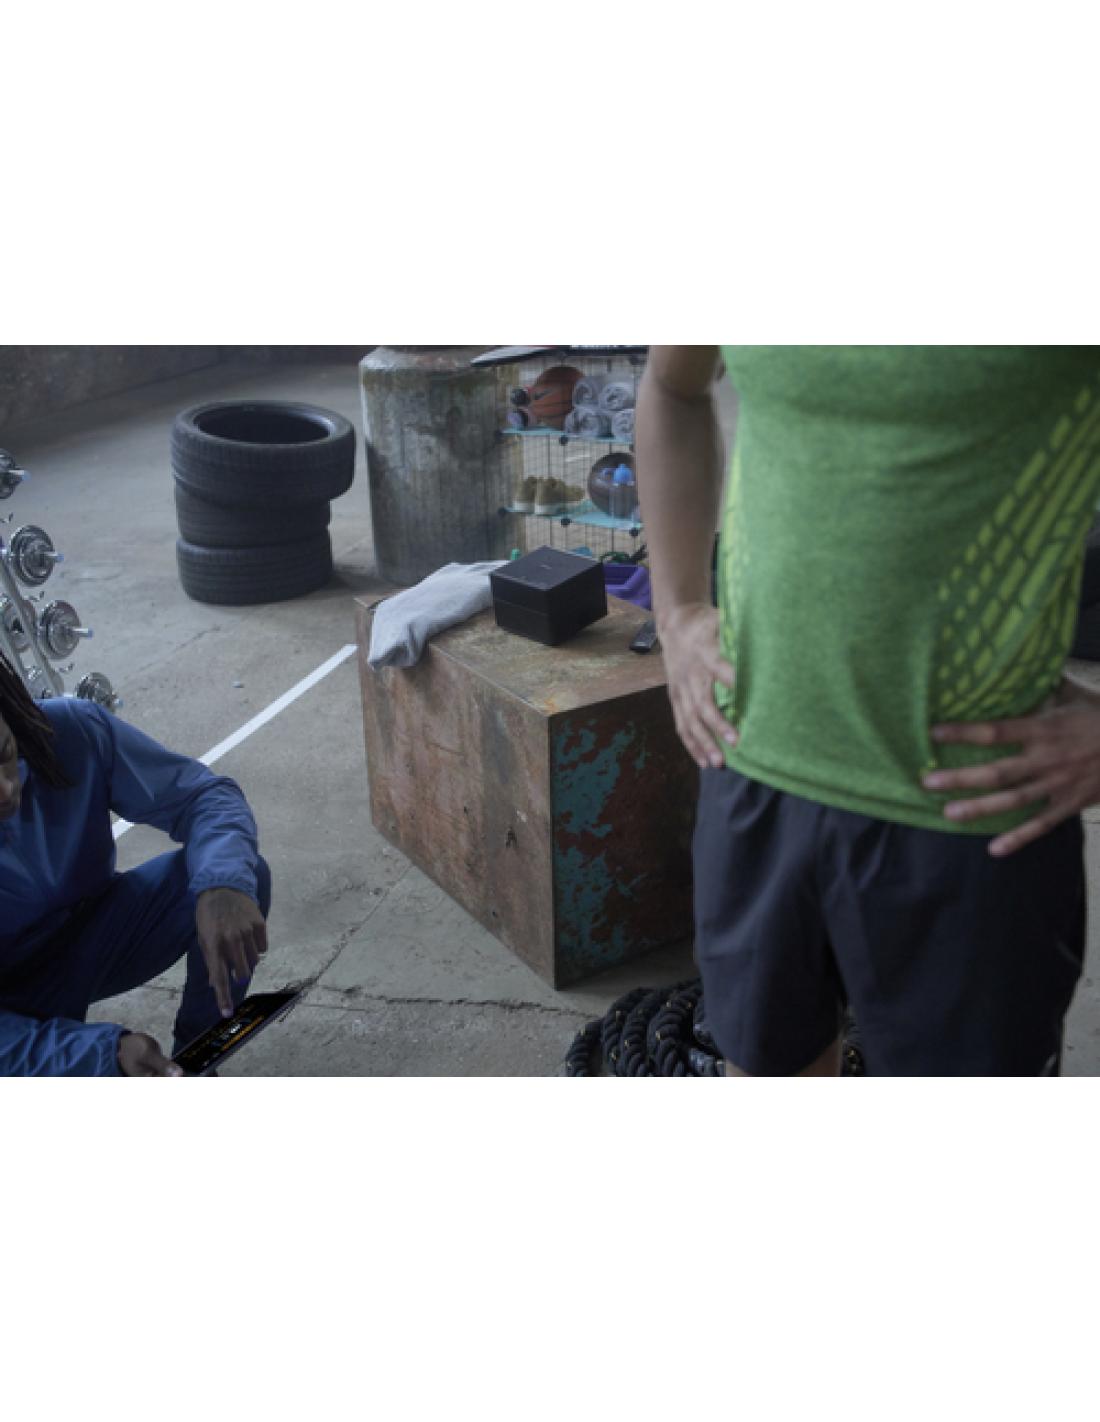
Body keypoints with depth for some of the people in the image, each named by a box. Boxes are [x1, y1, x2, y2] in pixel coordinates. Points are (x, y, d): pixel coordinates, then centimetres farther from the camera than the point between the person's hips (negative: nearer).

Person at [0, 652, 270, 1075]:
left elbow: (203, 793, -18)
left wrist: (223, 883, -39)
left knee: (243, 874, -22)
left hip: (96, 930, 4)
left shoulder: (73, 730, -25)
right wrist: (107, 1051, -42)